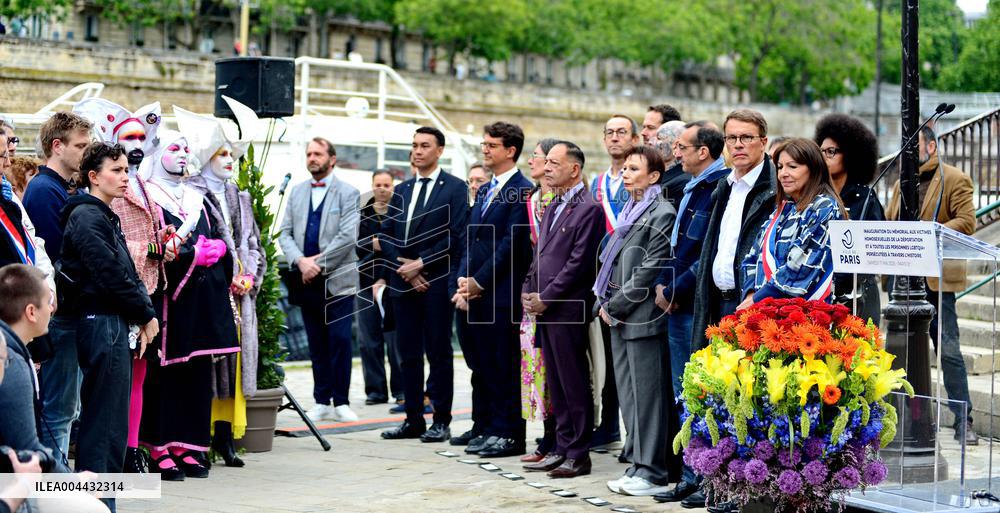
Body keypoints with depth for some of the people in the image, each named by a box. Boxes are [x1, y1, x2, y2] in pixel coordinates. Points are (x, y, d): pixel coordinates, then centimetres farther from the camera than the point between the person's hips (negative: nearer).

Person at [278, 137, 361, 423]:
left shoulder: (348, 193, -1)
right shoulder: (297, 192, 13)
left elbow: (348, 236, -10)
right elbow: (285, 233, 9)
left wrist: (317, 263, -14)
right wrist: (300, 261, -9)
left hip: (337, 280, -4)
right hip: (307, 281, 4)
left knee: (340, 340, -6)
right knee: (317, 344, 7)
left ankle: (340, 402, 1)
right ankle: (322, 402, 12)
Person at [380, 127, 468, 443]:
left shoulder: (455, 188, -1)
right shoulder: (402, 190, 16)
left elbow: (456, 236, -10)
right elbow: (389, 236, 12)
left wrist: (420, 263, -13)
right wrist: (404, 268, -3)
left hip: (437, 282, -5)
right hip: (404, 282, 5)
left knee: (439, 354, -1)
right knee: (409, 354, 7)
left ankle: (441, 422, 4)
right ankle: (413, 420, 13)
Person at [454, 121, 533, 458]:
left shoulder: (522, 191, -9)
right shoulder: (484, 192, 18)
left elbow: (511, 244, -15)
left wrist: (479, 281, -13)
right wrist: (464, 282, 6)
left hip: (504, 294, -8)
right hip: (478, 292, 8)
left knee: (507, 365, -3)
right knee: (489, 364, 11)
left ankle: (510, 434, 3)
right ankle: (493, 428, 17)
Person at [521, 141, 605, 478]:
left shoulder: (588, 208, -11)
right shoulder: (552, 208, 18)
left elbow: (579, 263, -16)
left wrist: (545, 297, -13)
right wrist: (528, 292, 7)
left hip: (567, 309, -9)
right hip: (544, 309, 9)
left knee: (574, 383, -3)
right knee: (555, 383, 12)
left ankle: (578, 455, 2)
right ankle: (562, 448, 19)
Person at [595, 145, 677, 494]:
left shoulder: (662, 213, -9)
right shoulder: (629, 212, 18)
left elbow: (651, 269, -15)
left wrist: (616, 305, -12)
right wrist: (606, 304, 8)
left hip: (642, 317, -9)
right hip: (619, 318, 9)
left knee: (647, 394, -6)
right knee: (628, 395, 10)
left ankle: (652, 473, -2)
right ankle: (638, 465, 16)